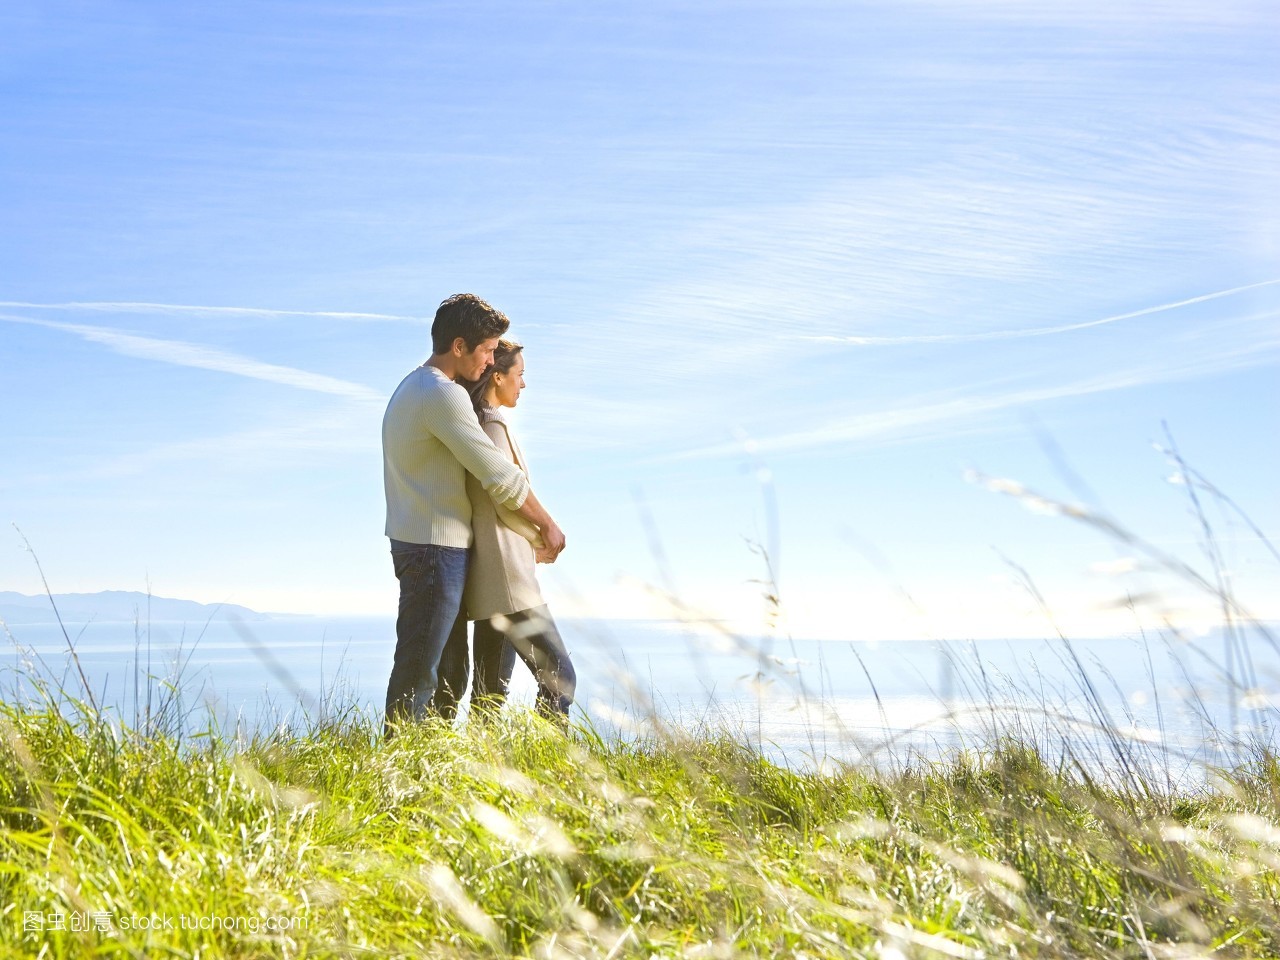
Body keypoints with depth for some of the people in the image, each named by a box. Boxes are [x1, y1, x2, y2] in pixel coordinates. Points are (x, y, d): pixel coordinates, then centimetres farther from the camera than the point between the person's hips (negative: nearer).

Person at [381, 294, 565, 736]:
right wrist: (548, 526, -5)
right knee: (418, 671, -5)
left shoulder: (412, 388, 16)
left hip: (417, 543, 10)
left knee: (448, 669, 15)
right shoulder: (443, 394, -18)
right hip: (436, 547, -10)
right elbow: (500, 476, -19)